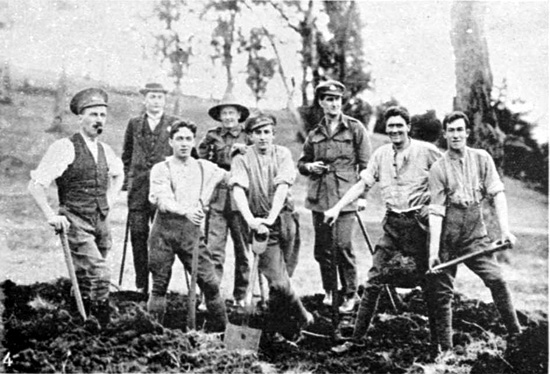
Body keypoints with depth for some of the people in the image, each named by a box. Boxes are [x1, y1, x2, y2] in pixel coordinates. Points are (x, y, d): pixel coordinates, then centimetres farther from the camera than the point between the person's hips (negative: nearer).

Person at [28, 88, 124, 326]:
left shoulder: (104, 150, 11)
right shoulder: (65, 147, -9)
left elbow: (118, 174, 34)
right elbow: (35, 185, -10)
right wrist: (51, 216, -16)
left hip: (101, 223, 6)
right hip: (75, 223, -6)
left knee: (86, 281, 12)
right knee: (100, 275, -18)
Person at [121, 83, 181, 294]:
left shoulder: (175, 124, 7)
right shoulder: (134, 124, 13)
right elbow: (126, 156, 18)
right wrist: (128, 180, 9)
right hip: (138, 189, 2)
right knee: (138, 235, 0)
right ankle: (141, 285, 7)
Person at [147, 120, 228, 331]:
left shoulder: (205, 168, 14)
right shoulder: (161, 169, 4)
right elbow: (161, 199, -9)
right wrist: (185, 211, -28)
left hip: (192, 230, 2)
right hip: (165, 229, -1)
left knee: (209, 282, -3)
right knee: (160, 284, 2)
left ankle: (222, 330, 8)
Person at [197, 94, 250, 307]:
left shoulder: (248, 137, 9)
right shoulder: (212, 136, 8)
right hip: (217, 199, -1)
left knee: (243, 249, 5)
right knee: (213, 249, -6)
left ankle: (240, 295, 16)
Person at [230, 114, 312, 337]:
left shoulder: (282, 154, 6)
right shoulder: (241, 159, 2)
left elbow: (282, 187, -8)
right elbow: (238, 190, -12)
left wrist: (272, 217, -23)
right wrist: (250, 220, -28)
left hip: (284, 220, 2)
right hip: (260, 224, -2)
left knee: (280, 279, 8)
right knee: (278, 282, -10)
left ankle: (276, 328, 27)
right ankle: (300, 315, 14)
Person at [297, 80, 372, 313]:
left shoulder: (355, 129, 3)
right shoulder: (315, 134, 13)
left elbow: (365, 164, 2)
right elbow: (301, 162, 23)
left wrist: (362, 194, -3)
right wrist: (309, 166, -1)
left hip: (345, 196, -4)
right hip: (319, 197, 4)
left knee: (343, 245, -9)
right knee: (322, 247, 6)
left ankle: (350, 294, 4)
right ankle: (329, 291, 21)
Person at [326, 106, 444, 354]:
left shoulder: (426, 152, -7)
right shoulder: (381, 155, 5)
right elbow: (362, 184, 8)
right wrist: (337, 207, -1)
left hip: (419, 222, -3)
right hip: (393, 224, 4)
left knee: (429, 283, 5)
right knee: (374, 282, 1)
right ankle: (358, 337, 8)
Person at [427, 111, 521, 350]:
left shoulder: (482, 158, 5)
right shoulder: (438, 169, -2)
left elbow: (497, 194, 1)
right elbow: (436, 211, -6)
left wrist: (505, 230, -11)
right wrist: (434, 250, -12)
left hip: (475, 228, 1)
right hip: (447, 232, -1)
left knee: (496, 279, -11)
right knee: (442, 290, 1)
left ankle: (516, 334, 2)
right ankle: (445, 346, 11)